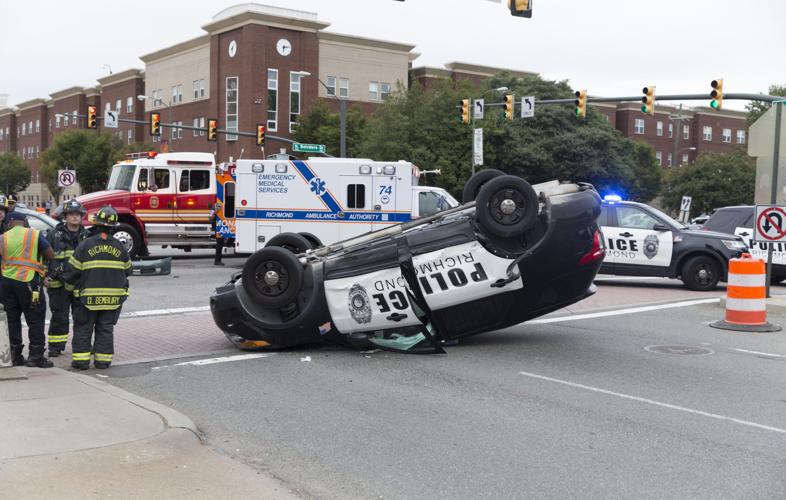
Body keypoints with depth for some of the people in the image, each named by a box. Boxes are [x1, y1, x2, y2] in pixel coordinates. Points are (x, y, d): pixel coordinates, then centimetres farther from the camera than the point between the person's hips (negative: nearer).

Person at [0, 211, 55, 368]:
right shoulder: (35, 234, -3)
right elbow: (51, 256, -4)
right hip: (28, 281, -4)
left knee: (13, 319, 13)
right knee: (36, 320, 2)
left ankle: (15, 356, 17)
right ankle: (36, 356, -1)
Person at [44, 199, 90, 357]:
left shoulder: (87, 236, 9)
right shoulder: (54, 235, 0)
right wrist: (46, 275, -10)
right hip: (59, 283, -3)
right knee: (59, 317, 2)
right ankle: (55, 346, 11)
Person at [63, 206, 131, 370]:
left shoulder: (85, 245, -9)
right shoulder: (119, 247, 1)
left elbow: (72, 270, -6)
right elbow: (127, 270, 12)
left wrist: (68, 280, 15)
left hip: (89, 296, -2)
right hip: (113, 297, 2)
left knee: (83, 328, 9)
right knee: (105, 329, 11)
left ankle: (81, 359, 8)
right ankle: (103, 360, 11)